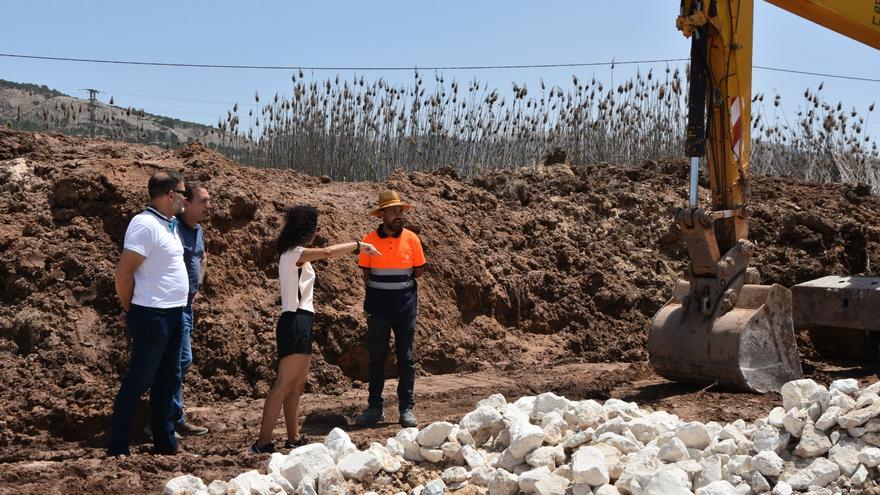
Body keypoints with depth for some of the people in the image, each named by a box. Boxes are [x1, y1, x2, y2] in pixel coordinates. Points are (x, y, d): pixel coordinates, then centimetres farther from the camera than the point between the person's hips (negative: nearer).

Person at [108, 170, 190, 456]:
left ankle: (166, 442, 25)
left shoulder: (169, 224, 12)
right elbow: (123, 273, -19)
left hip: (173, 314, 9)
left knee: (167, 380, 15)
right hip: (152, 315, -9)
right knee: (137, 382, -4)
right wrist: (131, 311, -9)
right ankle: (118, 448, 3)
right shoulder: (145, 224, -17)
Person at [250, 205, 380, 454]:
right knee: (284, 385, -12)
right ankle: (263, 442, -14)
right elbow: (328, 252, -21)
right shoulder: (295, 253, -13)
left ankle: (294, 438, 19)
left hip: (299, 323, 10)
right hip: (295, 323, -10)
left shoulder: (294, 254, 17)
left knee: (297, 384, 13)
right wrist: (359, 245, -11)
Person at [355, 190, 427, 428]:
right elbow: (366, 274, 4)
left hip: (405, 305, 0)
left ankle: (406, 408, 12)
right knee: (376, 357, 6)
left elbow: (419, 271, 4)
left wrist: (399, 283, 3)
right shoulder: (370, 240, -3)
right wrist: (379, 290, 0)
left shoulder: (411, 238, -2)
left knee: (405, 358, 5)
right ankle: (375, 406, 16)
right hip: (378, 307, 0)